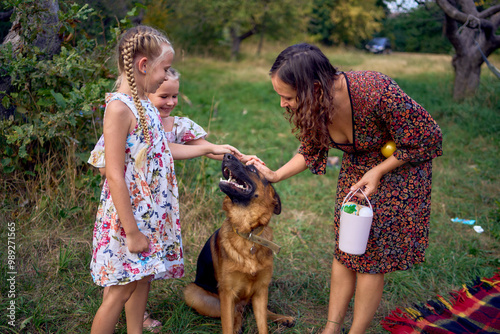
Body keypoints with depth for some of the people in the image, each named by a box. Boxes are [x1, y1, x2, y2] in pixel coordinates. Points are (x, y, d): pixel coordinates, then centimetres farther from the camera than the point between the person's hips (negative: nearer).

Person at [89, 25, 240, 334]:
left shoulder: (144, 104, 7)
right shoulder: (120, 107, -21)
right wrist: (132, 233, -20)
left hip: (152, 214, 9)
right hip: (129, 217, -9)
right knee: (120, 291, 4)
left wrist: (210, 148, 20)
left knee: (143, 279, 19)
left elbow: (161, 149, 20)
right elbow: (114, 175, -22)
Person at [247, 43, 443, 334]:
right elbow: (312, 151, 2)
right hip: (355, 167, 5)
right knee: (344, 248, 9)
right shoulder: (310, 106, -19)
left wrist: (378, 171, -21)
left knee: (371, 255, 0)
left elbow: (428, 137, -21)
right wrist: (275, 176, -10)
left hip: (399, 166, -5)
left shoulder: (376, 92, -38)